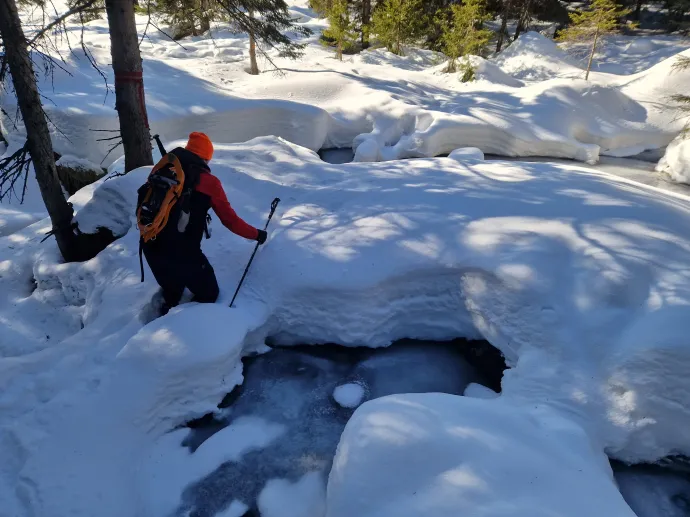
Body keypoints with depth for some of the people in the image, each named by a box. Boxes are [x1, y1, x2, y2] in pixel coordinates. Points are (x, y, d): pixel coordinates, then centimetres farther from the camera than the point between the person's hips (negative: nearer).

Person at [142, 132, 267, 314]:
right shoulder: (208, 182, -6)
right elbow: (230, 220, -1)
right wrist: (257, 234, 12)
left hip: (151, 246, 6)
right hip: (183, 253, -6)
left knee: (171, 295, 31)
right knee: (209, 294, 16)